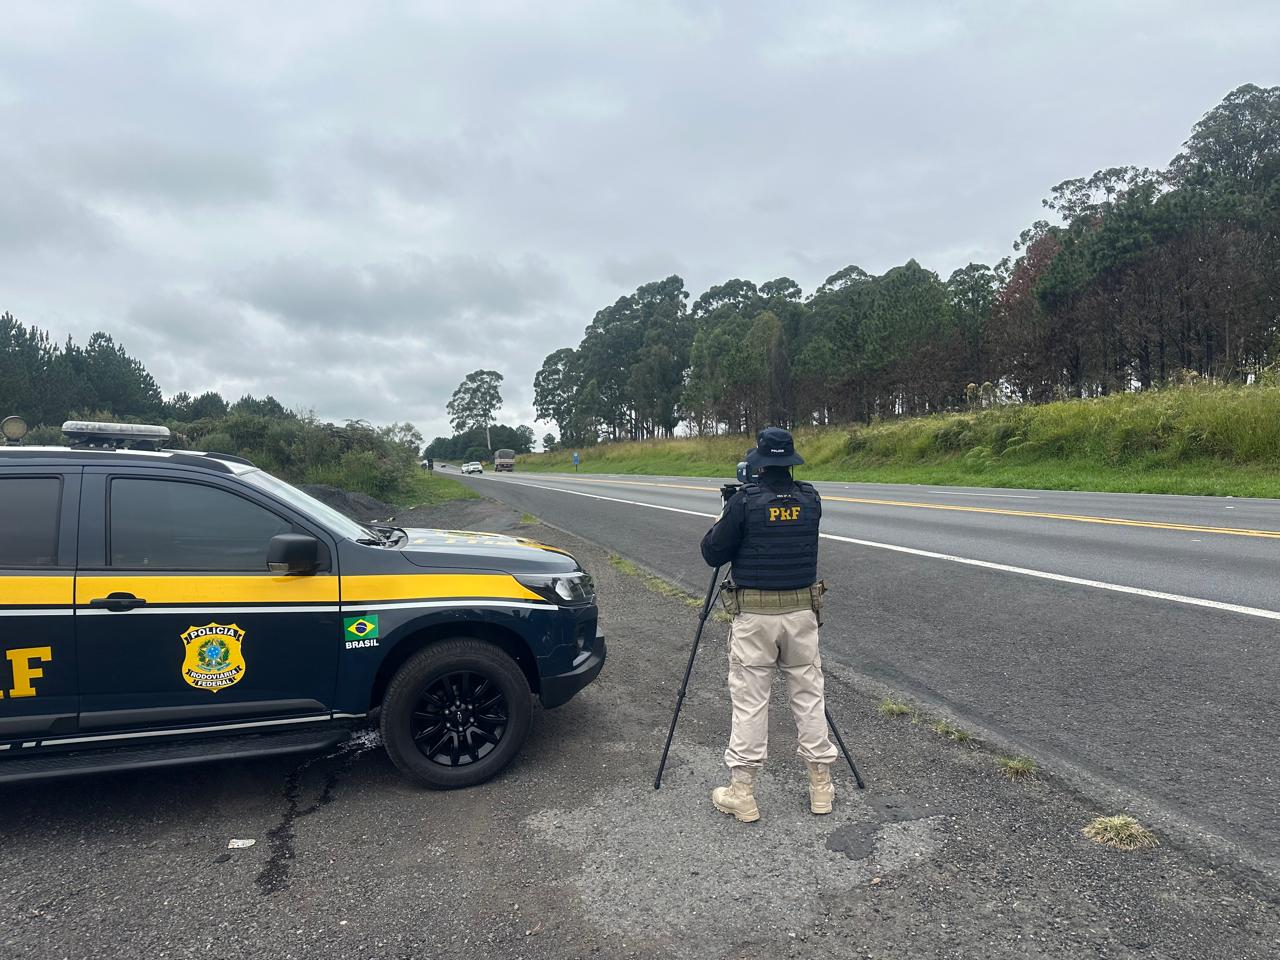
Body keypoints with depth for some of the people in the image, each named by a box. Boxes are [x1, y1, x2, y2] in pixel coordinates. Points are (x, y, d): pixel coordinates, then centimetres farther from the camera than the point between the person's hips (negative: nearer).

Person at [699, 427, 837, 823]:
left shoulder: (745, 500, -12)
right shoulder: (810, 499, 1)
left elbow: (712, 553, -7)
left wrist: (725, 518, 11)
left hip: (753, 614, -3)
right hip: (801, 611, 4)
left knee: (749, 701, 4)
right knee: (808, 696, 14)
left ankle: (742, 793, 11)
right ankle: (821, 786, 23)